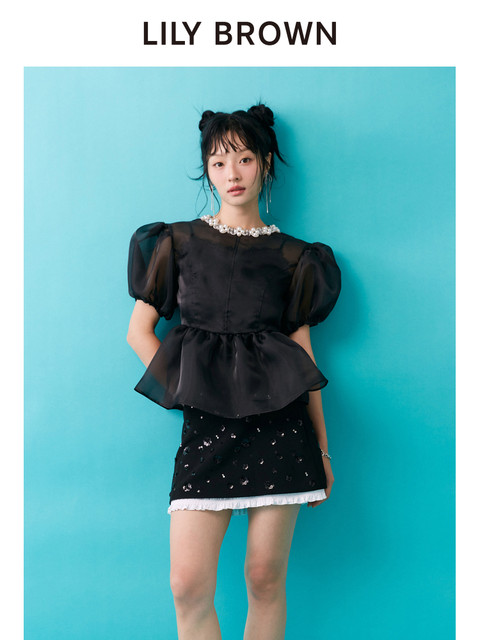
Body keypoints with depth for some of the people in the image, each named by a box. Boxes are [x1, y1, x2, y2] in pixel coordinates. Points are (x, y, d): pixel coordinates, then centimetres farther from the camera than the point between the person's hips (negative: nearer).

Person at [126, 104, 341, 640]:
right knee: (189, 585, -4)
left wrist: (322, 445, 9)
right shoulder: (179, 241, 10)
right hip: (205, 421, 0)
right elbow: (139, 331, 11)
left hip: (279, 416, 0)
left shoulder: (291, 256, 9)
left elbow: (303, 349, 10)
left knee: (266, 579, 5)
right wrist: (182, 389, 0)